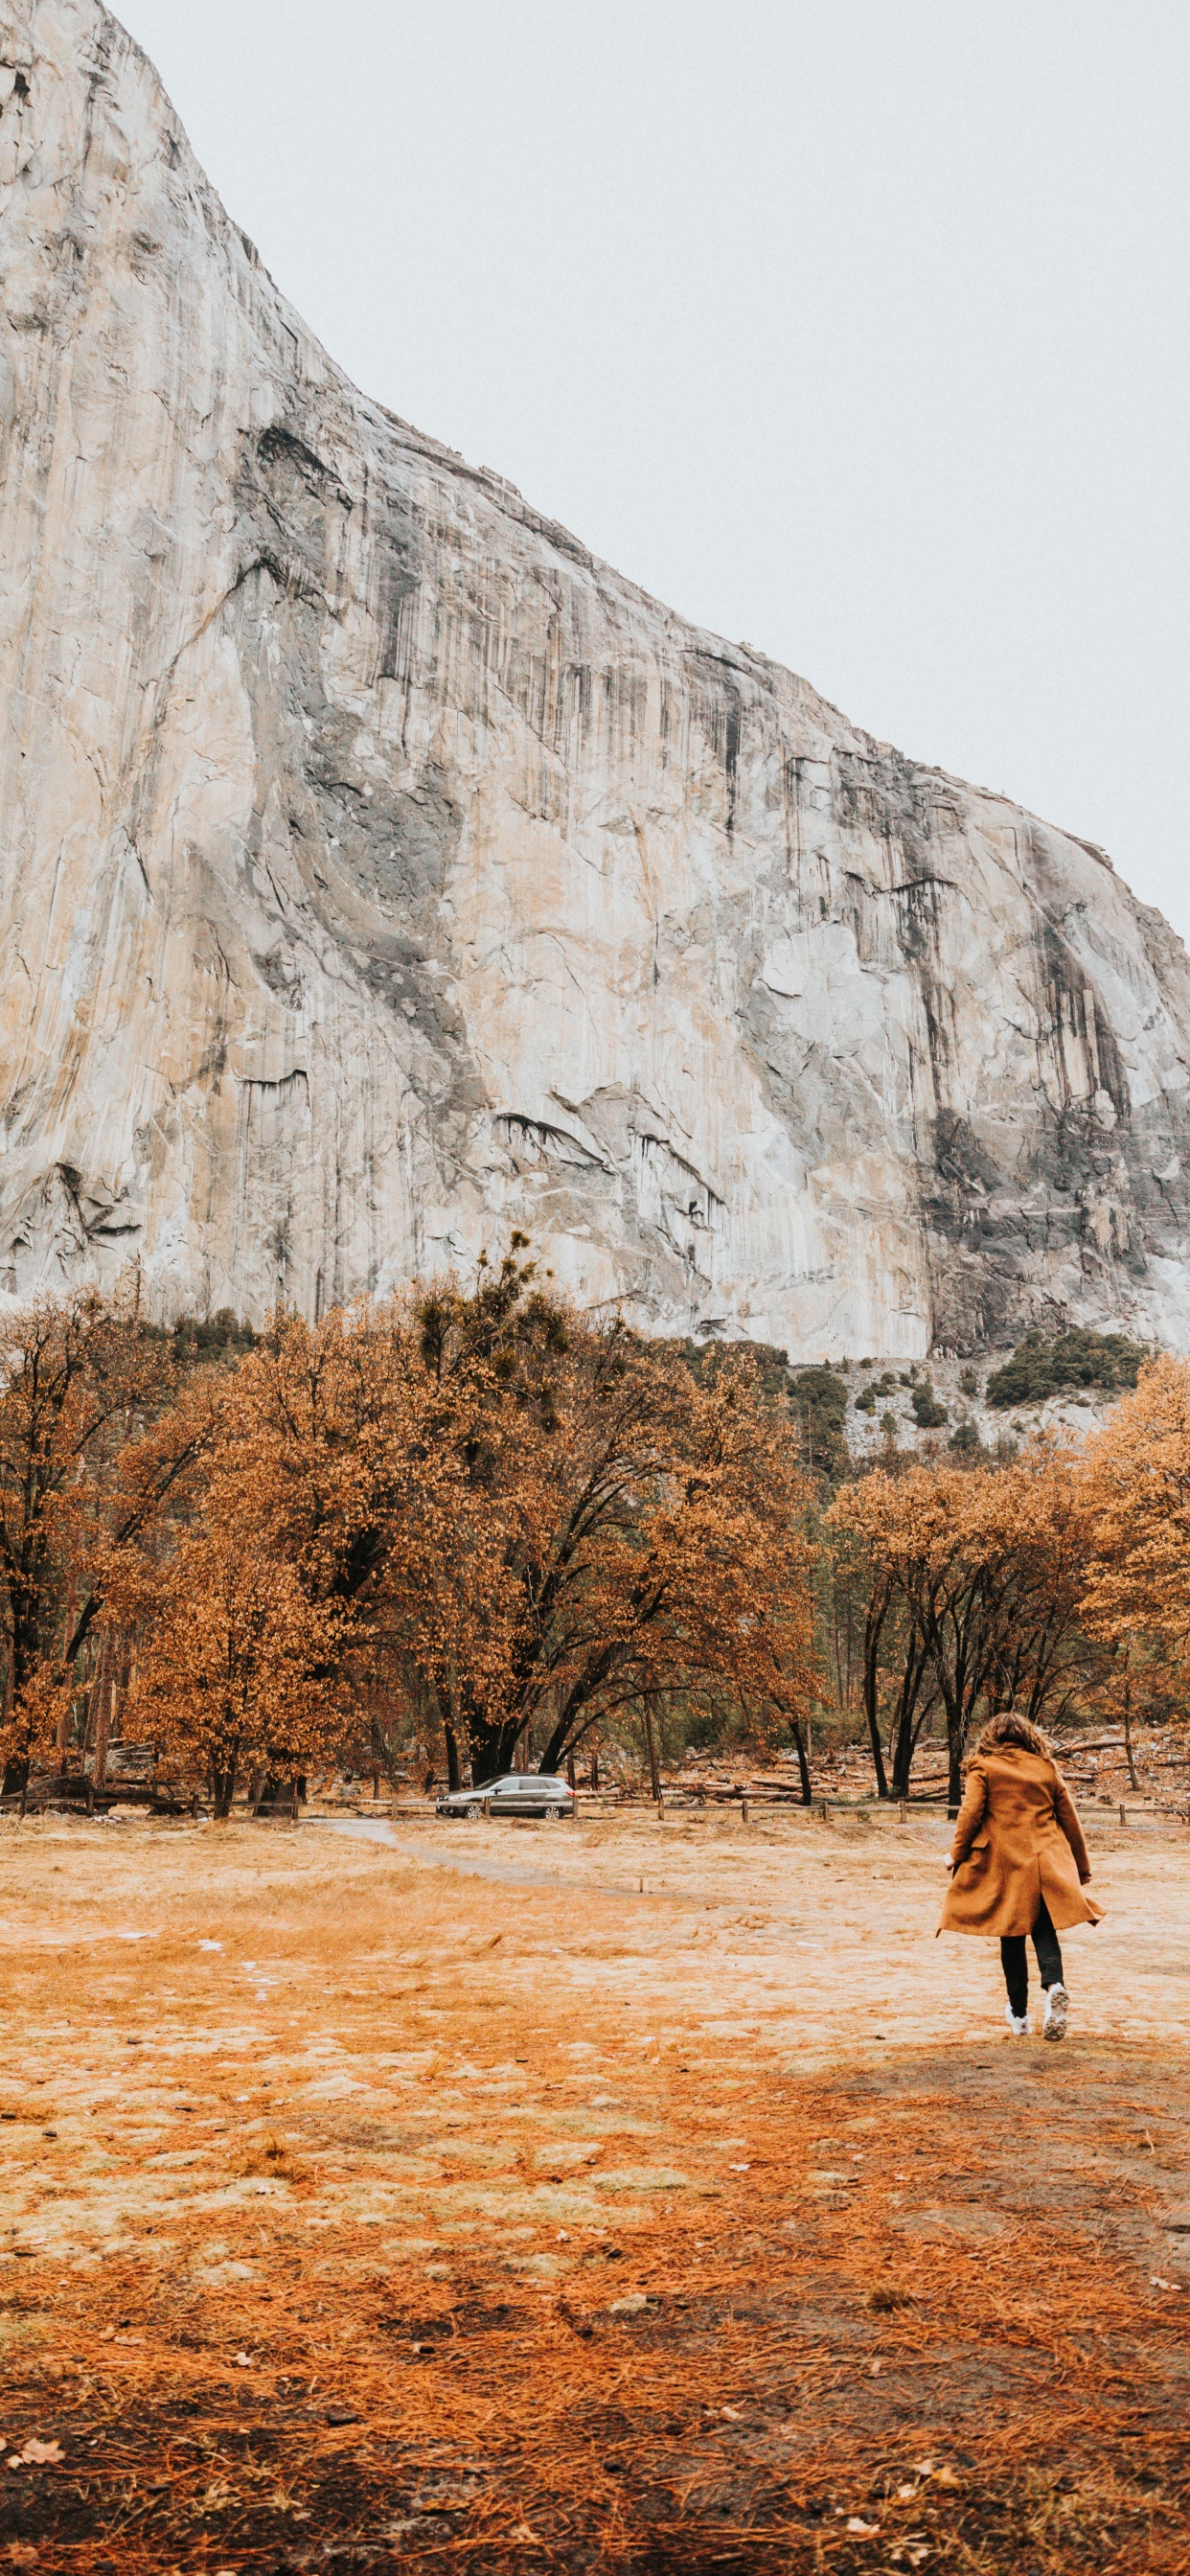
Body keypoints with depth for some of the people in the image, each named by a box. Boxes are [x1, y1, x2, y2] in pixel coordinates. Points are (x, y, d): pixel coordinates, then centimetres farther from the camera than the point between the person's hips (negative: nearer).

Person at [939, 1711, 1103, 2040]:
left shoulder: (983, 1767, 2)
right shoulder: (1046, 1767, 11)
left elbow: (970, 1813, -6)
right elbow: (1069, 1818, 15)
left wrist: (956, 1853, 6)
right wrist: (1081, 1865, 24)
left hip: (1004, 1864, -2)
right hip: (1046, 1862, 2)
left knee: (1012, 1939, 8)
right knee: (1044, 1930, 6)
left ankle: (1019, 2014, 14)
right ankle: (1054, 1986, -23)